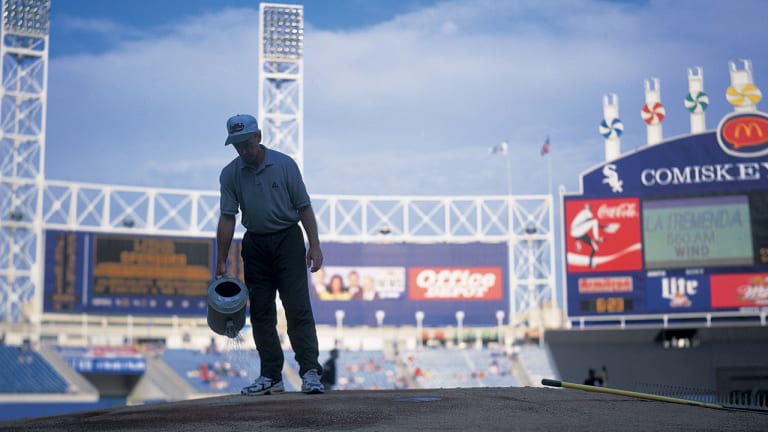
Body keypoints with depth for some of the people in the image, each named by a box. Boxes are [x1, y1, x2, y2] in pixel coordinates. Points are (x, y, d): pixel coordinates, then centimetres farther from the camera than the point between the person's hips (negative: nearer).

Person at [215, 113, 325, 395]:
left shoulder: (284, 164, -6)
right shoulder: (230, 174, 0)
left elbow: (304, 207, -3)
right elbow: (227, 217, 1)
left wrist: (314, 246, -9)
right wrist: (221, 261, -2)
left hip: (288, 239, -3)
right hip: (255, 244, 3)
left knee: (298, 308, -10)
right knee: (260, 313, 4)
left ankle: (310, 371, -9)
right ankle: (271, 377, 10)